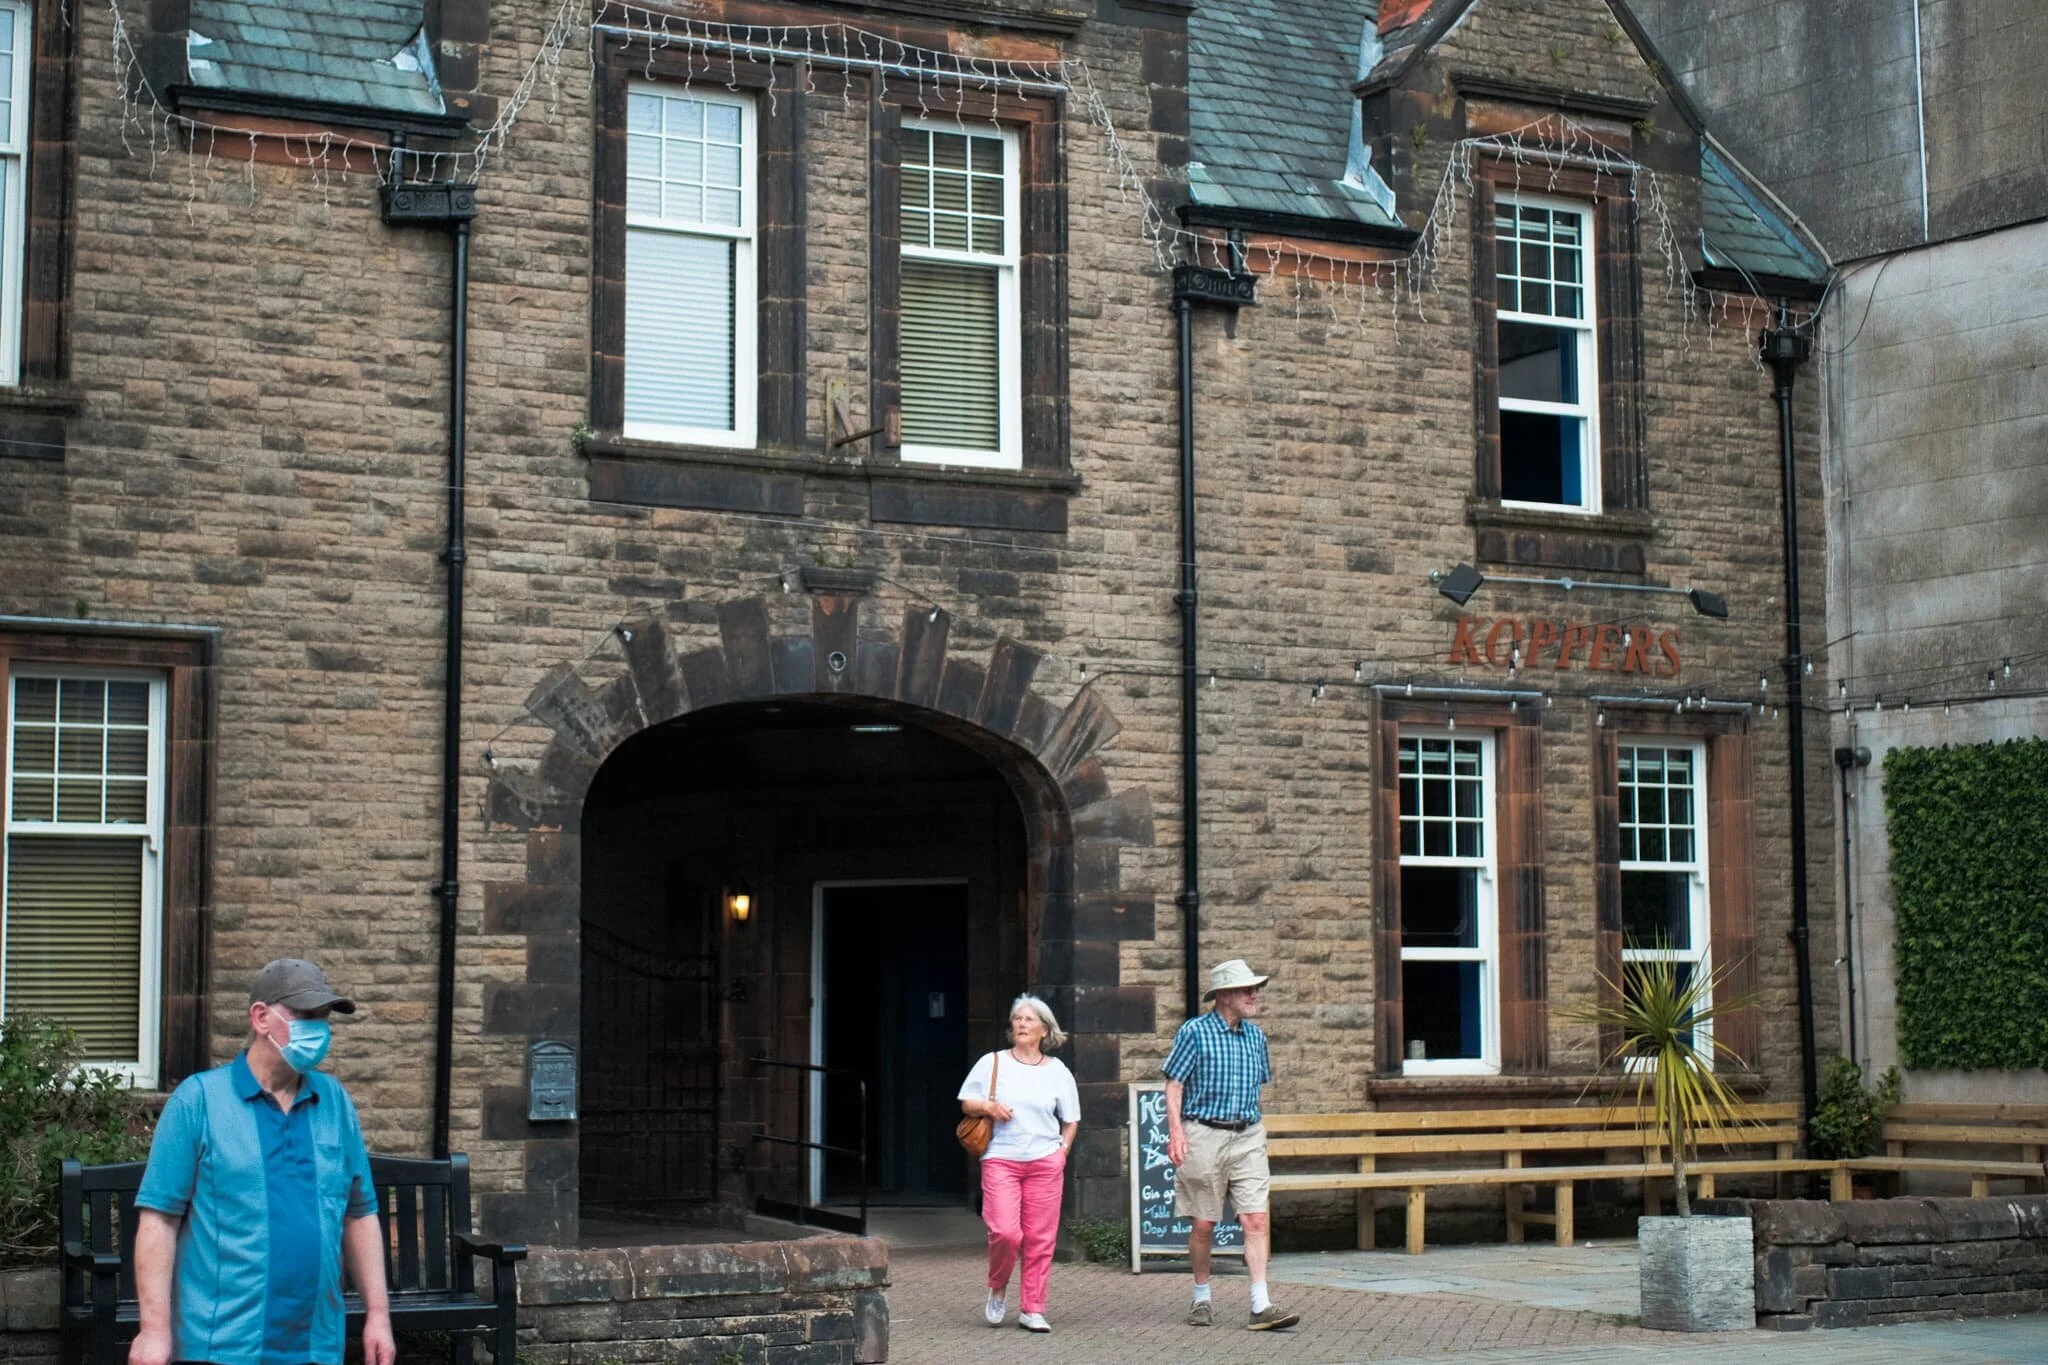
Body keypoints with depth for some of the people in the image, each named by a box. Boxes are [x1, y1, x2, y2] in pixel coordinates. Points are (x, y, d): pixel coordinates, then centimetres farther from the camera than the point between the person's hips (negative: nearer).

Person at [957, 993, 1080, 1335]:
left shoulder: (1057, 1071, 10)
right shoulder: (992, 1063, 6)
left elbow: (1071, 1119, 17)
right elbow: (966, 1103, 10)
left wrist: (1063, 1149, 3)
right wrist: (989, 1106, -10)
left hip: (1045, 1162, 2)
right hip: (1001, 1160, -2)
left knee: (1040, 1238, 0)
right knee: (1005, 1232, -15)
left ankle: (1031, 1309, 9)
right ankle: (997, 1288, 14)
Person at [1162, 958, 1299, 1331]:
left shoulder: (1255, 1035, 10)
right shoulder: (1195, 1032, -5)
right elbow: (1174, 1084, -6)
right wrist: (1176, 1130, -16)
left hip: (1247, 1137, 4)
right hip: (1204, 1135, -4)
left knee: (1256, 1219, -8)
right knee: (1204, 1223, 5)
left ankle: (1261, 1306, -10)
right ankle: (1202, 1300, 21)